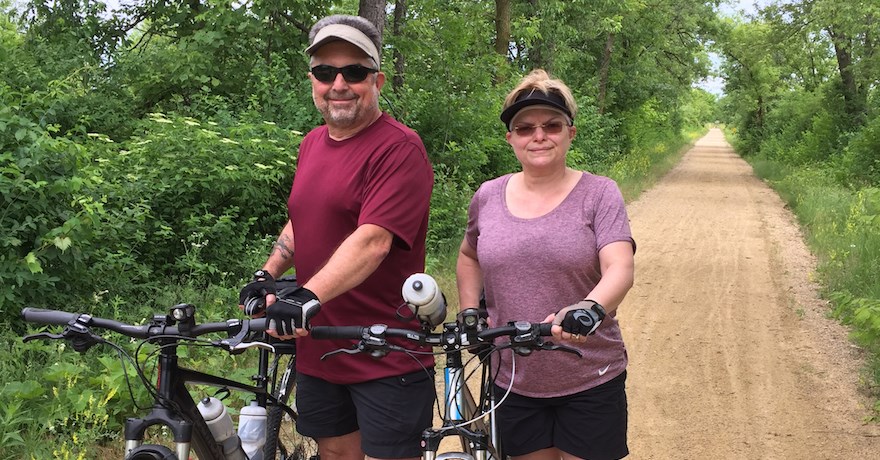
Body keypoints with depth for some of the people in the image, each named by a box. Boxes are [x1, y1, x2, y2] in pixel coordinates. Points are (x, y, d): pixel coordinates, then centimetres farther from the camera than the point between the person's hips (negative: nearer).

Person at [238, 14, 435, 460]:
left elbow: (372, 239, -27)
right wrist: (268, 274, 10)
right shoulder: (312, 143, 11)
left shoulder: (399, 148, -15)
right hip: (318, 350, 7)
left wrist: (309, 296, -38)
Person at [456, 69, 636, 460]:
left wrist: (589, 310, -39)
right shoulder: (488, 196, 3)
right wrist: (470, 316, 7)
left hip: (590, 383, -3)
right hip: (514, 381, 3)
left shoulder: (598, 193, -7)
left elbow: (620, 269, -20)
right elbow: (469, 257, 21)